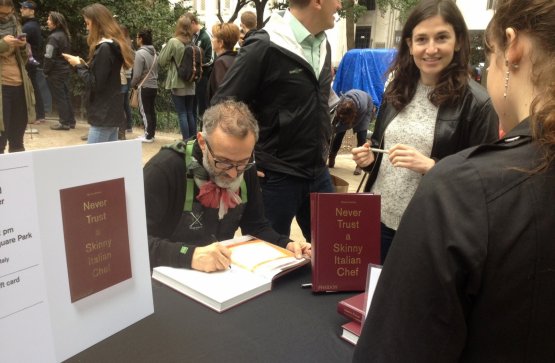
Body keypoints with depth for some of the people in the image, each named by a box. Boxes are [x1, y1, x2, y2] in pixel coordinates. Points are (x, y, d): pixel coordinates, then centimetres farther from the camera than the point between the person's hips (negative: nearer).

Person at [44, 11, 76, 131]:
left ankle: (64, 123, 3)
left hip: (56, 72, -8)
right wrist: (66, 64, 17)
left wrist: (46, 71, -10)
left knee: (59, 98, -1)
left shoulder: (53, 37, -18)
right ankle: (71, 121, 18)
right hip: (65, 70, 8)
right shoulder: (65, 35, 9)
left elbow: (49, 57, -20)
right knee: (66, 95, 13)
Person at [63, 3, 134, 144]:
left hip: (103, 115, -9)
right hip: (111, 112, 9)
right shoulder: (113, 45, 12)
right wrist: (84, 65, 7)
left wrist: (79, 65, -6)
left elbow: (95, 84, -18)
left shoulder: (104, 48, -17)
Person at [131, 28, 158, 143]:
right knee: (151, 111, 12)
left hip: (144, 87, -7)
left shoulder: (140, 53, -15)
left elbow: (137, 74, -16)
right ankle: (151, 133, 18)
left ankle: (148, 136, 2)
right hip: (154, 85, 7)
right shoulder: (154, 52, 8)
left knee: (145, 111, -1)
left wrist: (132, 84, -1)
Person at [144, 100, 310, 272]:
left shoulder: (246, 170, -2)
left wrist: (286, 245, -9)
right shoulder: (164, 169, -18)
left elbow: (256, 226, 7)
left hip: (222, 273, 4)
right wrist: (190, 255, -35)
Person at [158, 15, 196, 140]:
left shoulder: (173, 42, -12)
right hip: (191, 84, 5)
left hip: (178, 84, -5)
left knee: (182, 114, -1)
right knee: (190, 113, 12)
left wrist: (164, 48, 9)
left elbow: (162, 62, -5)